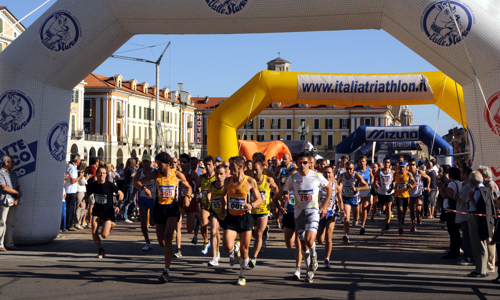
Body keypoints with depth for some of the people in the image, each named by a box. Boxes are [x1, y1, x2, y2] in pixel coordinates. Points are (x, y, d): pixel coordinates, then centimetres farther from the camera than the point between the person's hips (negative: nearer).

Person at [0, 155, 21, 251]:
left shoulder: (13, 175, 19)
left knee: (10, 223, 7)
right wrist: (17, 193, -3)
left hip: (13, 203, 7)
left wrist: (17, 199, -2)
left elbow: (18, 188, 15)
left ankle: (9, 244, 11)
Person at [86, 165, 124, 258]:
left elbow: (121, 194, -3)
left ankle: (109, 227, 27)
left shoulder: (110, 185, -14)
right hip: (97, 211, 3)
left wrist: (118, 206, -11)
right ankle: (101, 250, 14)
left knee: (104, 235, -11)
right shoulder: (93, 185, -4)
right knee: (94, 233, -10)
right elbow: (87, 194, 14)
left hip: (108, 211, -3)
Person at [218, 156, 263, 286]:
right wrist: (222, 208, 6)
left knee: (244, 250, 5)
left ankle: (242, 275, 26)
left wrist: (252, 205, -20)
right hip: (231, 218, 2)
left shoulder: (250, 181, -6)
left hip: (245, 218, -2)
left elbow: (259, 199, 1)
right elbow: (224, 195, 21)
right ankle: (235, 249, 24)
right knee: (227, 247, -15)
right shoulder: (228, 181, 3)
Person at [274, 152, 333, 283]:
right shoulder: (292, 178, -1)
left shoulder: (317, 176, -4)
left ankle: (313, 255, 12)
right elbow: (281, 192, 8)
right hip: (299, 212, 2)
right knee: (303, 243, 5)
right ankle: (310, 270, 23)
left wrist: (325, 206, 5)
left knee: (309, 239, -22)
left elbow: (329, 189, 10)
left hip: (313, 211, -2)